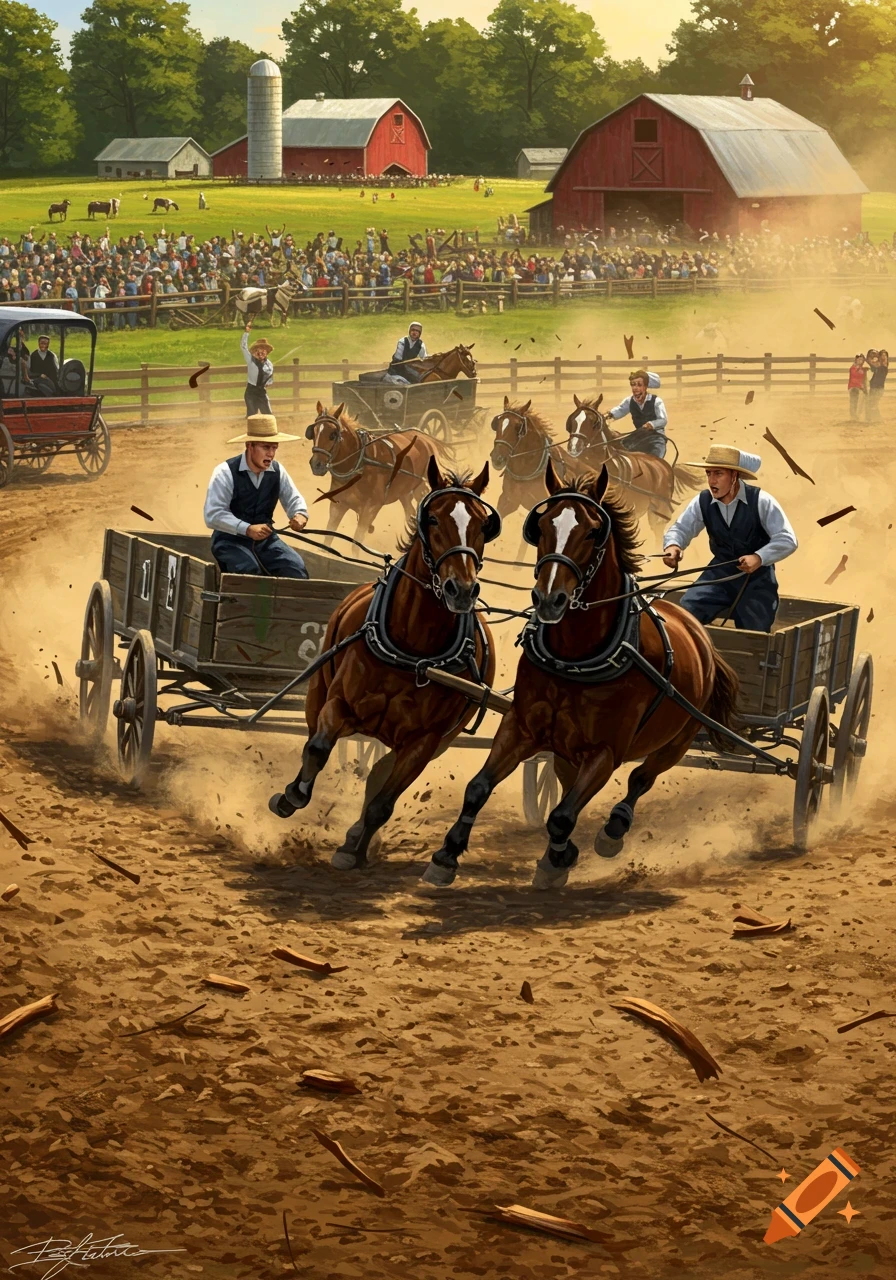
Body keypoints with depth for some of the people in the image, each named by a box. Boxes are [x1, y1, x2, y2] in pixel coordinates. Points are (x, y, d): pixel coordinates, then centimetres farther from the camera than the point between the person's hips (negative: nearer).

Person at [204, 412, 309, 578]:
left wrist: (300, 514, -13)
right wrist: (247, 529, -31)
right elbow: (213, 514, -20)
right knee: (249, 569, -33)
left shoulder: (277, 471, 1)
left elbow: (294, 499, 14)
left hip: (266, 539, 5)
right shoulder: (226, 472, -14)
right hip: (230, 540, -5)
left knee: (296, 568, -19)